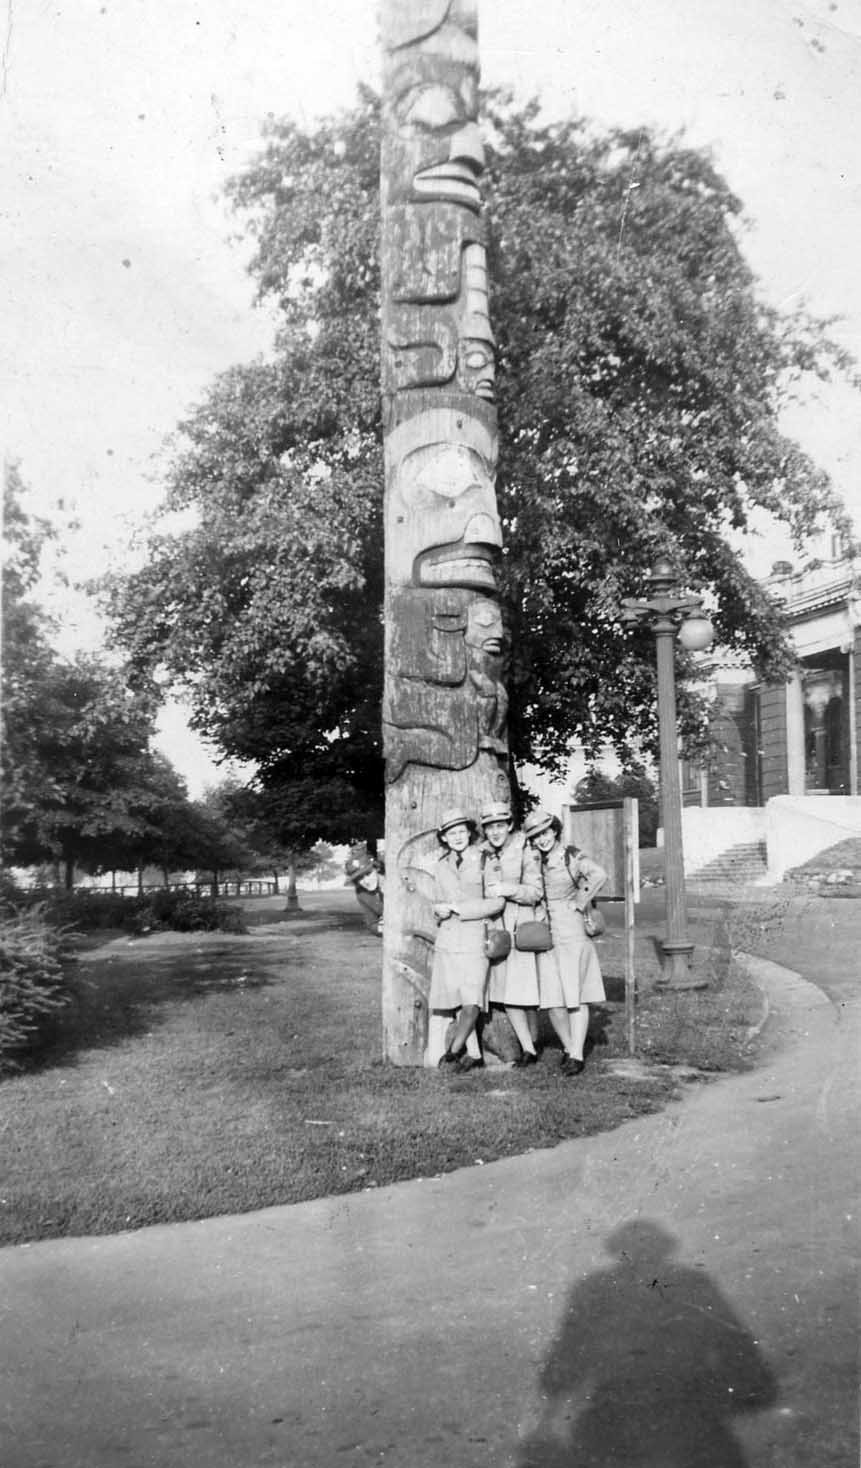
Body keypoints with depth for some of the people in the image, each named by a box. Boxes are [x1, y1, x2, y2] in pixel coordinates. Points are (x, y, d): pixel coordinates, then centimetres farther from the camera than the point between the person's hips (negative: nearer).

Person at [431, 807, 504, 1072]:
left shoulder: (484, 861, 0)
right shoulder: (441, 867, 14)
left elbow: (497, 903, -9)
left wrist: (455, 908, -10)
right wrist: (441, 911, -6)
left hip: (475, 939, -4)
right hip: (447, 941, 4)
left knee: (472, 1004, -14)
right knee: (457, 1005, 2)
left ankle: (451, 1052, -4)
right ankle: (474, 1055, 12)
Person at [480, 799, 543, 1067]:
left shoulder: (526, 852, -7)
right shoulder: (485, 855, 10)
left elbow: (535, 892, -10)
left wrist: (507, 889, -22)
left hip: (522, 926, -5)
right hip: (495, 928, 5)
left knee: (525, 990, 0)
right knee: (505, 992, 2)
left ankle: (532, 1042, 17)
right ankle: (527, 1048, 9)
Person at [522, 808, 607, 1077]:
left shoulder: (572, 857, -7)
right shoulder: (537, 861, 10)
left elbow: (599, 875, -23)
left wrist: (579, 903, -15)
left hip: (572, 932, -5)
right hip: (544, 934, 5)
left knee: (576, 996, -2)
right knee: (552, 1000, 2)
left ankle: (577, 1055, 3)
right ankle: (568, 1048, 19)